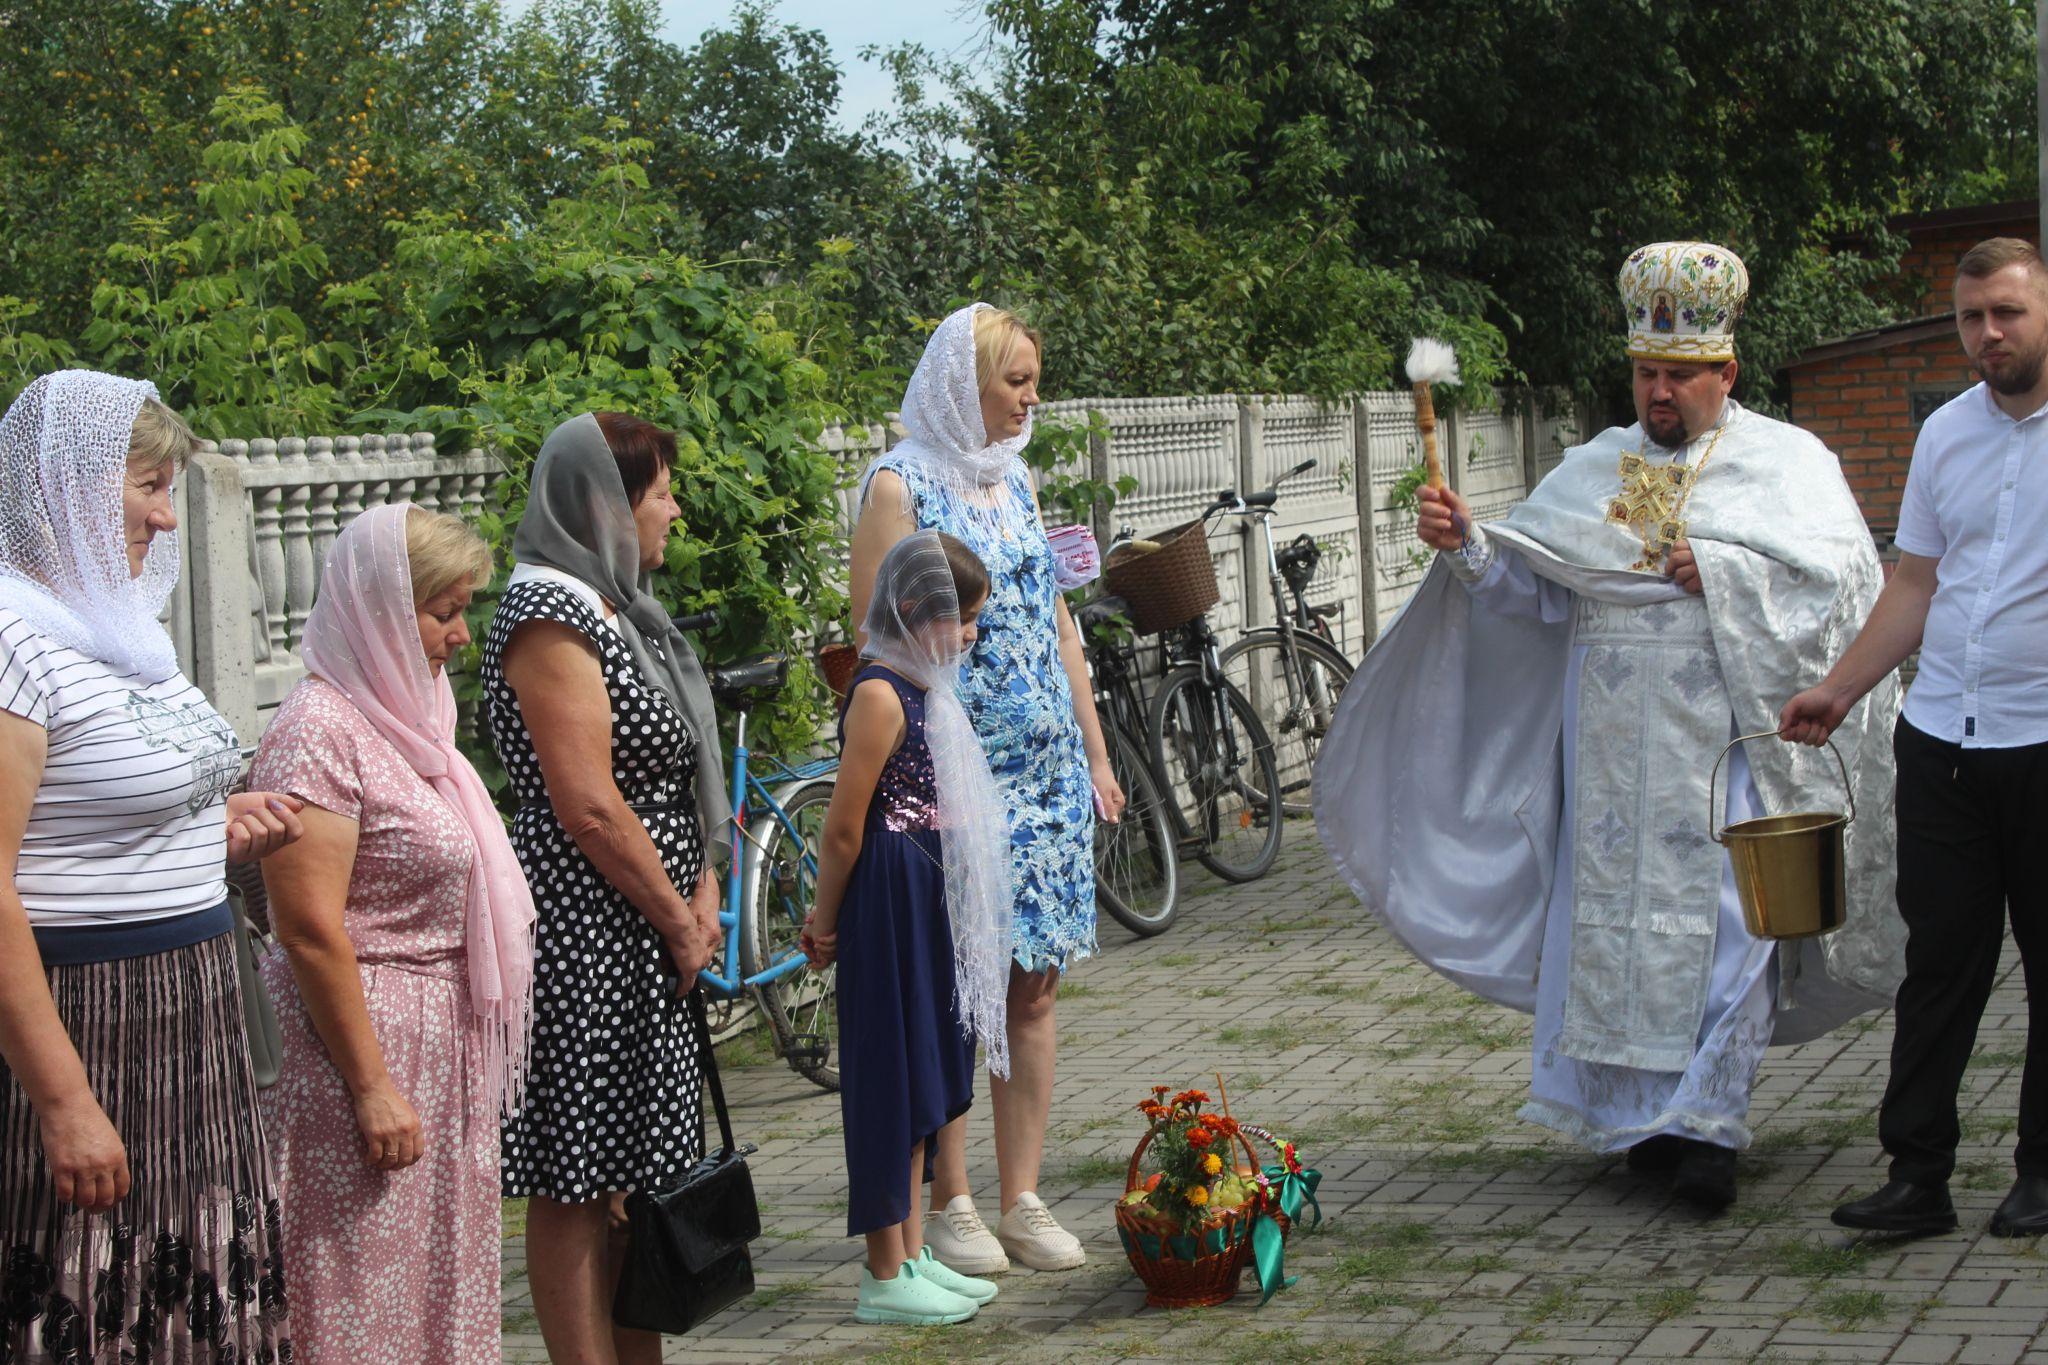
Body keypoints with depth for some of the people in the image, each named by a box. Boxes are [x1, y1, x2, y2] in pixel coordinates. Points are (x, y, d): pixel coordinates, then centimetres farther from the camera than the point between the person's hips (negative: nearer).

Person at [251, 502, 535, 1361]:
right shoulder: (319, 730, -16)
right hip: (372, 1040, -10)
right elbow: (311, 930, -21)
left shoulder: (406, 719, 14)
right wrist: (373, 1087, -21)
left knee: (443, 1285, 12)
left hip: (445, 1049, 10)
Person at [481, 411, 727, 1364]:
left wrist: (703, 897, 5)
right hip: (584, 938, -10)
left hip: (649, 945, 10)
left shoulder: (619, 607, 16)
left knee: (635, 1177, 14)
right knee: (575, 1185, -3)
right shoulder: (548, 615, -15)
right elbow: (589, 807, -20)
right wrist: (680, 924, -12)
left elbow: (678, 776, 19)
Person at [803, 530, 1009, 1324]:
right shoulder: (881, 693, -18)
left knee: (922, 1081, 15)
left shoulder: (923, 688, 11)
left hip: (928, 906, 10)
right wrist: (826, 924, -7)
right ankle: (885, 1279, 6)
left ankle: (912, 1257, 24)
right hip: (890, 906, -10)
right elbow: (845, 828, -16)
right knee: (891, 1082, -2)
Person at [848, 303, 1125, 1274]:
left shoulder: (1014, 481, 15)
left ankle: (1023, 1199, 12)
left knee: (1034, 984, 6)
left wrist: (1094, 755, 17)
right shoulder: (900, 485, -7)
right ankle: (951, 1204, 7)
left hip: (1045, 766, 7)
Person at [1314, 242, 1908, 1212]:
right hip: (1612, 746, 4)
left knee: (1720, 919, -9)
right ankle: (1644, 1116, 13)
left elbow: (1845, 570, -8)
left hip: (1727, 737, -4)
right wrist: (1464, 543, -9)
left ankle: (1707, 1122, -6)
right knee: (1613, 916, 3)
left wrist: (1720, 571, -13)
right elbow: (1527, 574, 10)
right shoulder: (1596, 469, 16)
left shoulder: (1786, 462, 5)